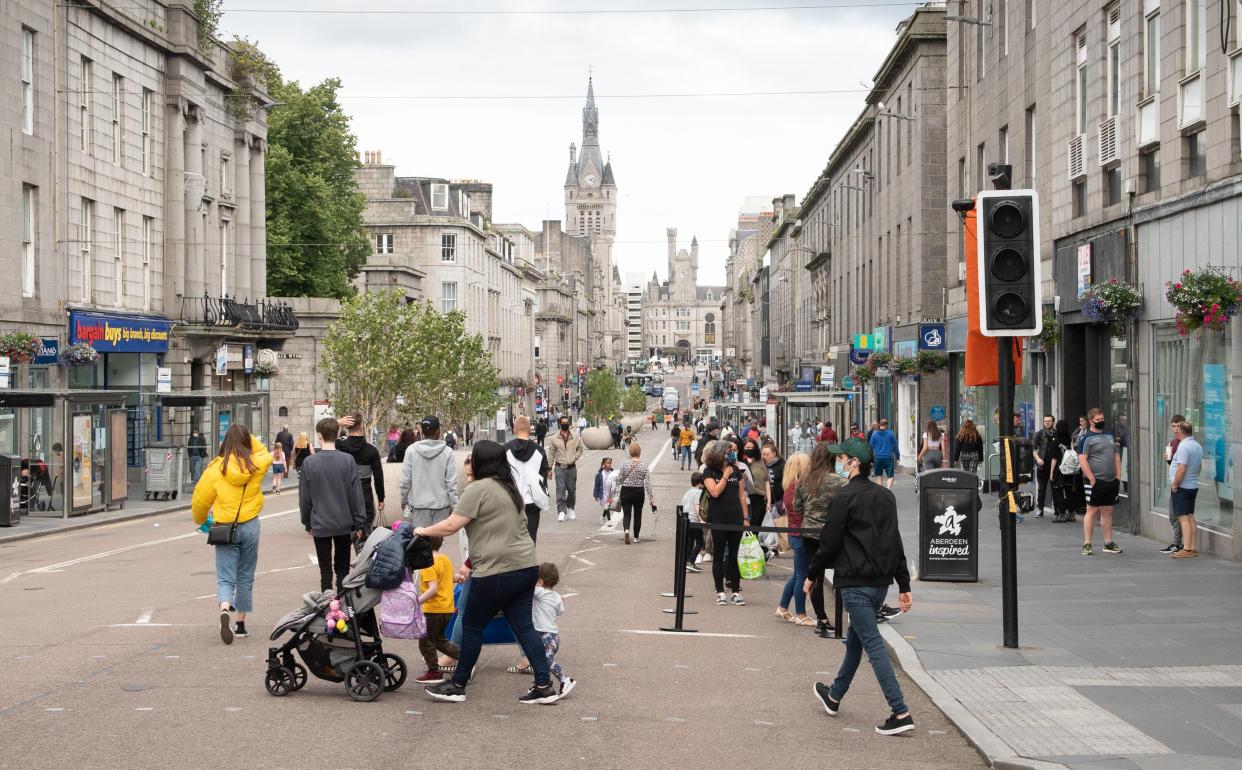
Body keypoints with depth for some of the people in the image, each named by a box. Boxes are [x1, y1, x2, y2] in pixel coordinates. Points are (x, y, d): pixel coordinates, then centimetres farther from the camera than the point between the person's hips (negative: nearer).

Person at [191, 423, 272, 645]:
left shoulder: (216, 468, -10)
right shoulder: (256, 465, -6)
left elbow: (200, 500, -1)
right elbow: (265, 454, 20)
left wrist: (200, 520, 17)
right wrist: (248, 437, 13)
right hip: (250, 526, 2)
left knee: (225, 577, 1)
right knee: (245, 578, 14)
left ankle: (225, 609, -27)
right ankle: (240, 623, 19)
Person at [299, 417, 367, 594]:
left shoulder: (309, 463, -7)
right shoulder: (348, 460, -7)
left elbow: (304, 498, -1)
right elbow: (356, 495, -4)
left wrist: (307, 523, 12)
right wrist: (360, 523, 4)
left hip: (320, 525, -1)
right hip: (344, 524, 1)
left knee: (325, 570, 6)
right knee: (343, 568, 12)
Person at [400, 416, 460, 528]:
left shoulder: (411, 451, -4)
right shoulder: (447, 452, -7)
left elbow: (405, 480, -1)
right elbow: (451, 482, -6)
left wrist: (404, 501, 13)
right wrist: (453, 505, 3)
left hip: (419, 505, 1)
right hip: (441, 505, -1)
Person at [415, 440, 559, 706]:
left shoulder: (479, 489, -12)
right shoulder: (510, 487, 17)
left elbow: (451, 526, -14)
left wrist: (424, 531, 3)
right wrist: (473, 563, 25)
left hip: (498, 573, -8)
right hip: (526, 567, 8)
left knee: (471, 625, 6)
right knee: (524, 626, 9)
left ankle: (457, 686, 15)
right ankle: (544, 686, 5)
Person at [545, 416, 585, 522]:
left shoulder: (575, 438, 4)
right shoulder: (554, 439, 2)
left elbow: (580, 449, 15)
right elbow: (551, 454, 5)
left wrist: (575, 458, -3)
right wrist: (549, 468, 2)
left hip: (571, 467, 2)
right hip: (559, 467, -1)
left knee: (572, 489, 9)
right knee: (560, 489, -9)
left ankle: (570, 508, 30)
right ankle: (561, 511, -10)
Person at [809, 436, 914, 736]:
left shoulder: (846, 497, -12)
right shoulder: (885, 496, 12)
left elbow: (829, 542, -9)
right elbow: (896, 543, 13)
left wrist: (812, 575, 5)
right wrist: (904, 585, 15)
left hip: (855, 582, -8)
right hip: (881, 581, 8)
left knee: (873, 644, -8)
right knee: (855, 639, 22)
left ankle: (901, 713, -14)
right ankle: (834, 695, 40)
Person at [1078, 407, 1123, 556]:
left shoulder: (1109, 436, 16)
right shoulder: (1086, 438, -6)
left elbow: (1117, 456, 19)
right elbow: (1082, 460, -13)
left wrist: (1118, 476, 9)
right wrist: (1092, 479, -17)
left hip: (1112, 481, 7)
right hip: (1095, 481, -7)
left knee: (1108, 511, 11)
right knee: (1092, 511, -5)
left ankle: (1108, 543, 16)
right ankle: (1087, 544, -2)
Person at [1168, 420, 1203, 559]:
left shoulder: (1184, 446, -19)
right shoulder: (1197, 445, 11)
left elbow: (1181, 469, -24)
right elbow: (1199, 466, 21)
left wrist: (1175, 485, -15)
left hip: (1182, 487, -9)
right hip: (1193, 486, 9)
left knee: (1184, 518, -8)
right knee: (1191, 518, 12)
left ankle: (1187, 549, -9)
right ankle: (1193, 548, 13)